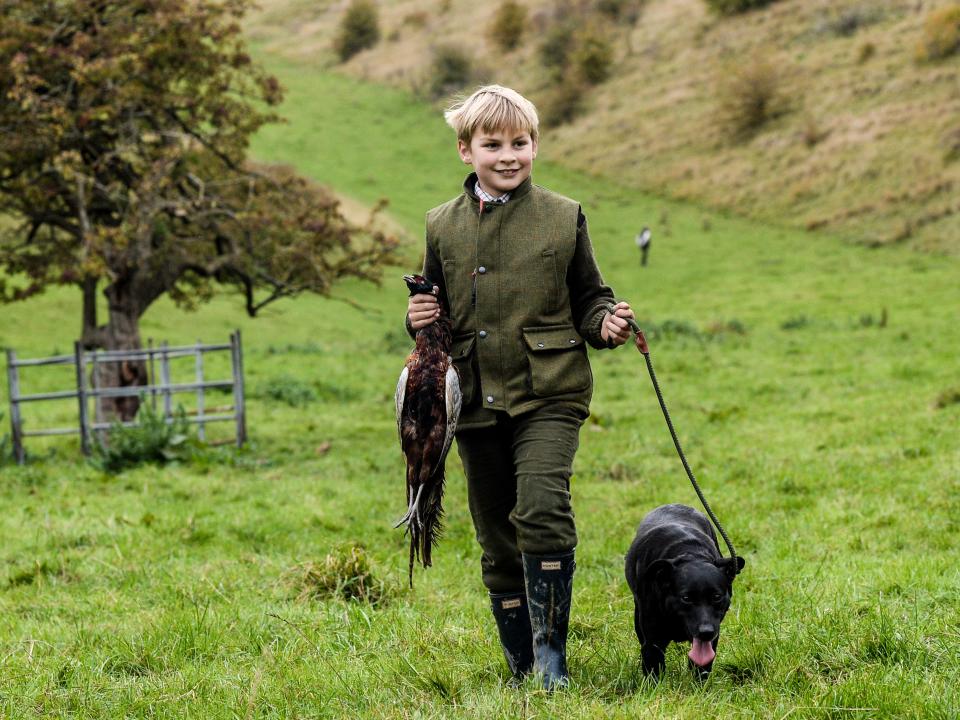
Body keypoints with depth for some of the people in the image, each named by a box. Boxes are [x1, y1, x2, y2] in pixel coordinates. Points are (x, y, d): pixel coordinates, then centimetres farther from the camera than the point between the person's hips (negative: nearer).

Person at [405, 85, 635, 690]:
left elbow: (588, 299, 10)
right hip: (476, 404, 3)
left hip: (548, 395, -3)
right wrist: (420, 318, -1)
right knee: (498, 542, 9)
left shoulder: (564, 217, 3)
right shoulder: (443, 226, 9)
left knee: (542, 511, -23)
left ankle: (551, 654, -13)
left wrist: (606, 324, -11)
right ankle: (522, 668, 22)